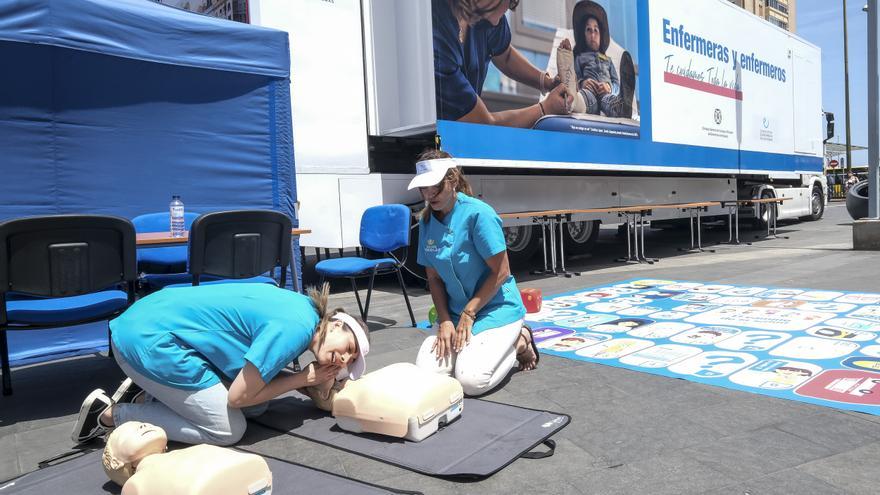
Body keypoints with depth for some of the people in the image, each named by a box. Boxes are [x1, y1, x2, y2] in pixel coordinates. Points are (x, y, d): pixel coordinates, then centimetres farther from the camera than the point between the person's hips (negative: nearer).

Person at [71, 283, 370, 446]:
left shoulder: (300, 309, 5)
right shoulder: (296, 327, -22)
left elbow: (257, 375, 8)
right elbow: (238, 396, -17)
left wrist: (311, 380, -3)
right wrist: (302, 379, -8)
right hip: (149, 339, -9)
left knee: (256, 406, 7)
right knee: (228, 431, -7)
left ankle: (153, 393, 15)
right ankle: (110, 414, 2)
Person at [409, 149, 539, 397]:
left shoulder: (478, 213, -18)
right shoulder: (426, 221, 2)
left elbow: (501, 272, -17)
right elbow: (434, 278, 5)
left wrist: (468, 314, -13)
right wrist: (445, 321, -9)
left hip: (496, 307, -6)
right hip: (454, 311, 6)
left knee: (471, 380, -21)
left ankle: (518, 342, 7)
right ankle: (470, 345, 16)